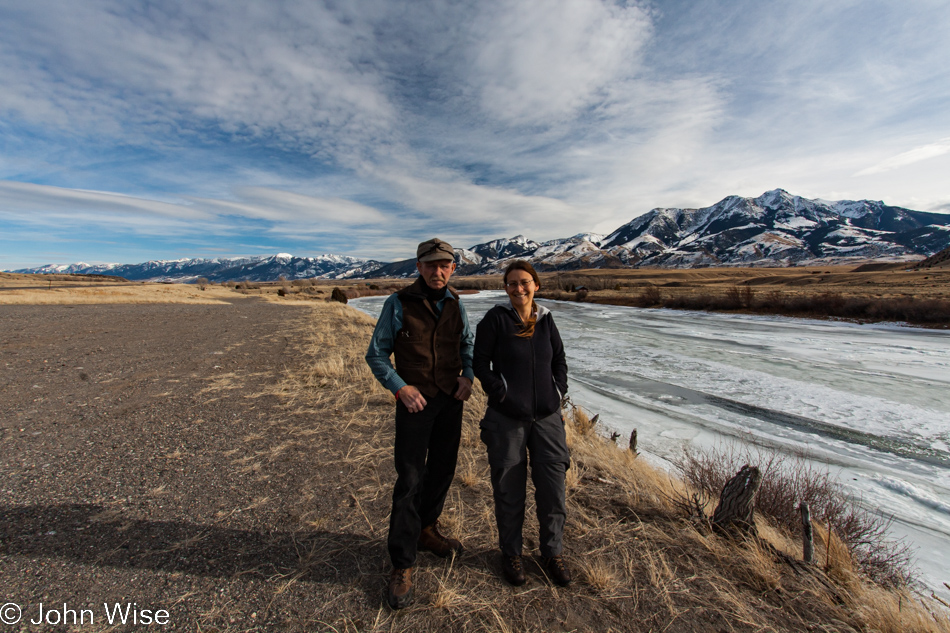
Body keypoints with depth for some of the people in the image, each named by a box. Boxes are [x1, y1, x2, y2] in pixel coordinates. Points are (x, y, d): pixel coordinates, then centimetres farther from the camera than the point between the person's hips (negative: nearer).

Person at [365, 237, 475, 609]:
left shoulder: (454, 304, 4)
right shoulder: (399, 304, -10)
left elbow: (467, 344, 16)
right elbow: (376, 354, -5)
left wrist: (468, 376, -1)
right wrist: (400, 387, -16)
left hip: (451, 400, 5)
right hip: (416, 401, -5)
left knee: (443, 469, 17)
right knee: (410, 480, -2)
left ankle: (426, 532, 41)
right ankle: (402, 565, 16)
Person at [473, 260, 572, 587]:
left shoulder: (546, 319, 5)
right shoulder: (495, 318, -7)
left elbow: (560, 361, 13)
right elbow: (480, 363, -5)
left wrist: (557, 394, 3)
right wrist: (501, 394, -12)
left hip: (547, 417, 4)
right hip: (507, 418, -3)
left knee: (553, 489, 11)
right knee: (509, 490, 11)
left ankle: (553, 553, 36)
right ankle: (511, 554, 36)